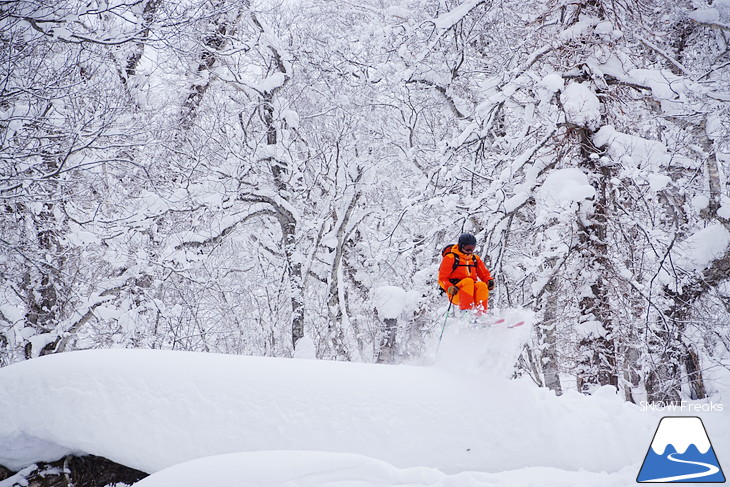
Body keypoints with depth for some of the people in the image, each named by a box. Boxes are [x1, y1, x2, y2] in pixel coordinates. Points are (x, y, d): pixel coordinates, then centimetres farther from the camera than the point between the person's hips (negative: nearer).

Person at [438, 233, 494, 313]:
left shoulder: (475, 259, 18)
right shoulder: (450, 258, 3)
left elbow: (485, 274, 18)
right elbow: (442, 279, 0)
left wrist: (489, 281, -6)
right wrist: (449, 288, -21)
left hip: (472, 290, 4)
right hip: (456, 294, -4)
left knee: (482, 285, -27)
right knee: (468, 281, -33)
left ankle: (481, 313, -35)